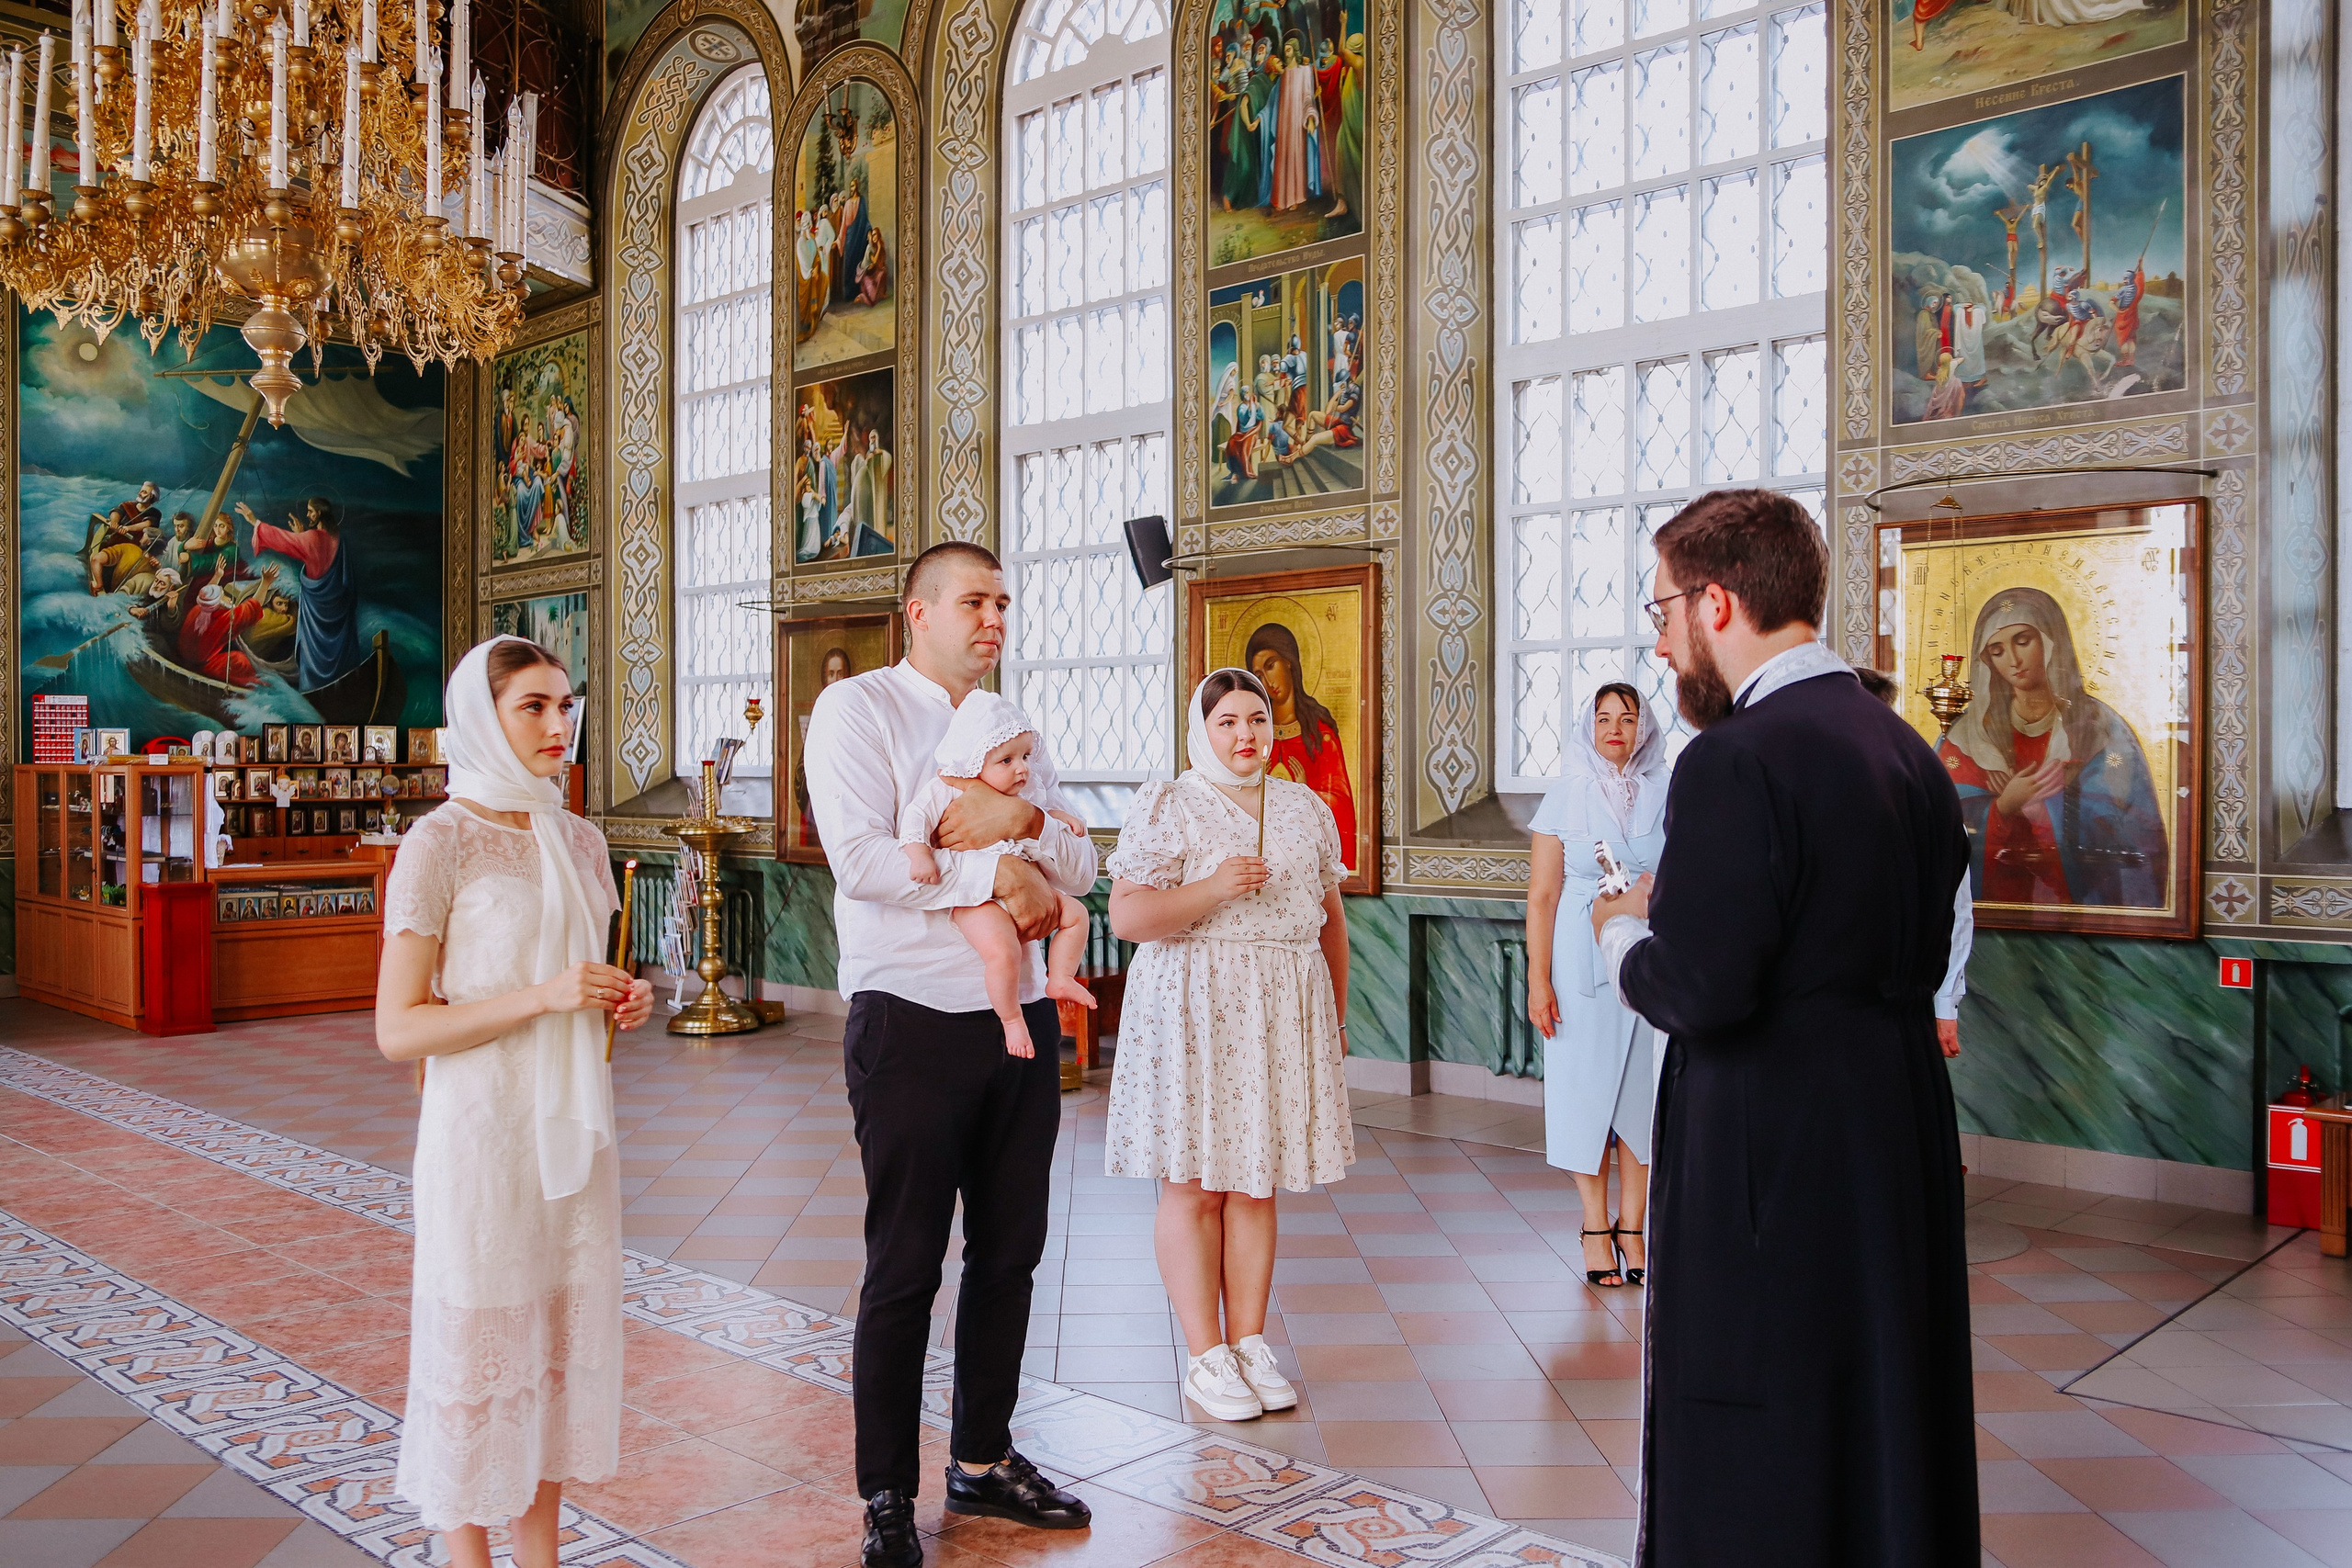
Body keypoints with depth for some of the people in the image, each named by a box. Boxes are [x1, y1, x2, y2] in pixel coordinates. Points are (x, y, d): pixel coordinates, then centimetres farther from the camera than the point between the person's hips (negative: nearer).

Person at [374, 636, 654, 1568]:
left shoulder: (578, 840, 8)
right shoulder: (440, 844, -12)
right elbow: (397, 1030, -14)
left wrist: (620, 1002, 0)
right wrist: (542, 996, -23)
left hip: (576, 1124, 7)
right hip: (483, 1132, -7)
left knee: (567, 1331, 14)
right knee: (480, 1345, 4)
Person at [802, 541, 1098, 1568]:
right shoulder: (859, 708, -4)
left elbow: (1081, 867, 8)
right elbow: (860, 857, -18)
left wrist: (1023, 821, -12)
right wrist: (995, 873, -15)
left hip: (1020, 1020, 6)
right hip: (912, 1021, -6)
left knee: (1009, 1254, 14)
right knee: (905, 1268, 3)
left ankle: (983, 1460, 30)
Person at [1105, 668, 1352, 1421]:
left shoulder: (1307, 809, 11)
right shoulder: (1165, 808, -3)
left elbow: (1331, 919, 16)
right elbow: (1125, 915, -10)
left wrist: (1337, 1016, 15)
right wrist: (1212, 891, -21)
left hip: (1282, 1013, 4)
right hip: (1193, 1011, -4)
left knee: (1256, 1182, 9)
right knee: (1194, 1184, 1)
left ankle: (1250, 1342, 19)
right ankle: (1205, 1356, 11)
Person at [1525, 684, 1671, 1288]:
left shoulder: (1667, 795, 4)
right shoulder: (1567, 796, 1)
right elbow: (1542, 896, -1)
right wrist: (1538, 980, -8)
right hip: (1583, 961, -1)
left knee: (1643, 1088, 5)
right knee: (1587, 1087, 3)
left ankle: (1632, 1226, 16)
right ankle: (1596, 1227, 14)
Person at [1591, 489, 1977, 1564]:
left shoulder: (1737, 761, -19)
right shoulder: (1908, 750, 8)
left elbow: (1697, 992, -23)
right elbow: (1920, 959, 13)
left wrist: (1624, 931, -2)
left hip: (1770, 1160, -8)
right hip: (1902, 1143, 9)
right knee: (1885, 1425, 22)